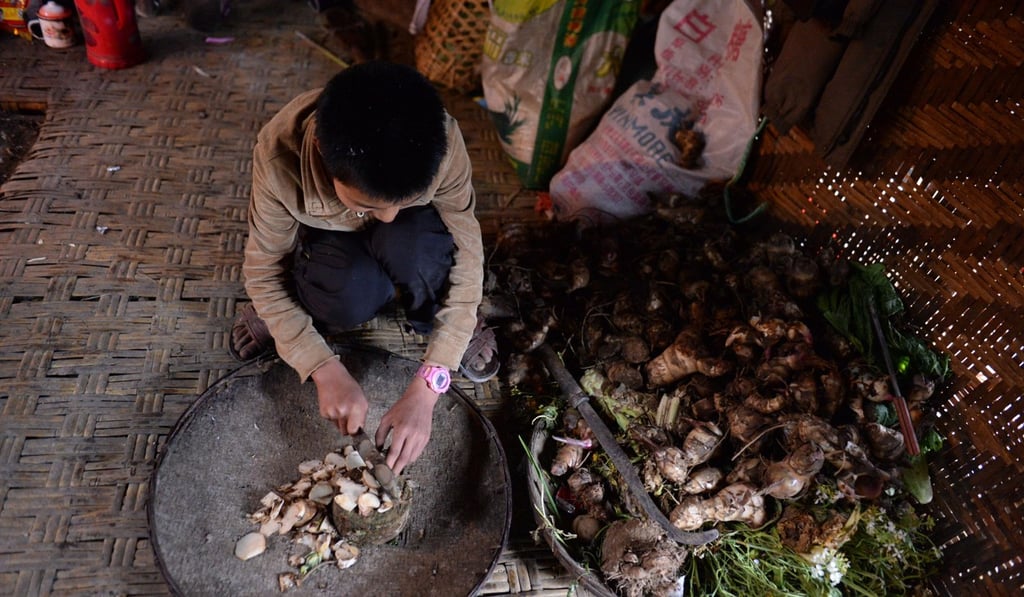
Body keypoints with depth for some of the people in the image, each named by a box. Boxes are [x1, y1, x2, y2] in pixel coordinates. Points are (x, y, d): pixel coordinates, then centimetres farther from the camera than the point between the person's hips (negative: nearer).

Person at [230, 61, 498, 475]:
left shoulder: (441, 143, -35)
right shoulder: (279, 155, -35)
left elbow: (465, 257, -29)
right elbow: (262, 270, -23)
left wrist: (426, 386, -35)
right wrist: (325, 370, -34)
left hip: (411, 237, 1)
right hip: (324, 240, 0)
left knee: (414, 248, -36)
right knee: (351, 292, -35)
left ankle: (437, 323, -4)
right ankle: (284, 313, 0)